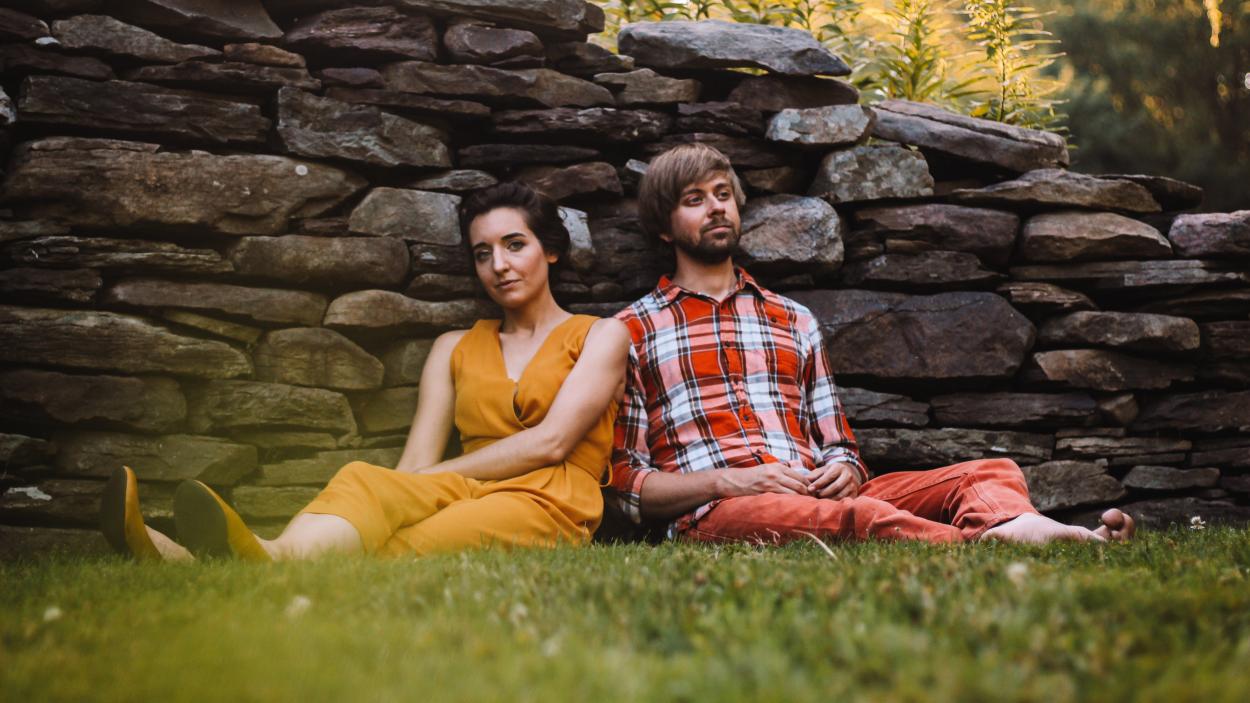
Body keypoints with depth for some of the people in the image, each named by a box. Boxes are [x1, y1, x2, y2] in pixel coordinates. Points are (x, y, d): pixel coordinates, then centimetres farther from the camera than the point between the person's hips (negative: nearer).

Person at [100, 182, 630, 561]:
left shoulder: (600, 336, 15)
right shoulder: (454, 349, 26)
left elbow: (549, 443, -3)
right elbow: (415, 463, 10)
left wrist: (436, 478, -7)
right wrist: (402, 489, -13)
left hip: (547, 510, -3)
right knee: (367, 483, -34)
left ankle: (274, 561, -69)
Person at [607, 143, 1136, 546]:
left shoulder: (794, 321, 28)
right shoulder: (632, 331, 14)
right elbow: (626, 483, 6)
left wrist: (843, 471, -1)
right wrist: (729, 481, -11)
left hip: (816, 499, 5)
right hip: (714, 514, -5)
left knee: (990, 473, -17)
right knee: (861, 518, -38)